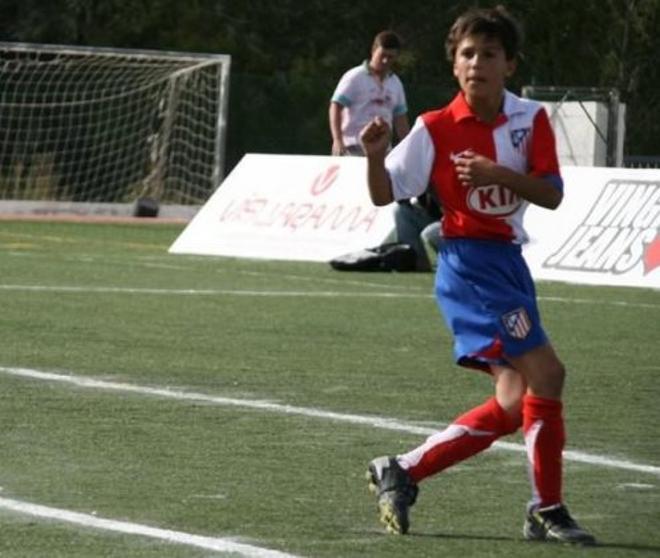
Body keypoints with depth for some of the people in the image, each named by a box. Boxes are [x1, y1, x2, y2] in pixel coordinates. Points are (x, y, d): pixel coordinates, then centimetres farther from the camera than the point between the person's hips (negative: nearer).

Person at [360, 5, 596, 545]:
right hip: (469, 263, -6)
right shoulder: (435, 129, -6)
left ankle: (401, 472, 14)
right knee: (545, 373, -17)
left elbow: (552, 194, -5)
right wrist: (374, 155, -22)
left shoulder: (531, 119, 3)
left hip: (509, 263, 6)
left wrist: (501, 174, -20)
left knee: (514, 406, 4)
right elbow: (384, 194, -3)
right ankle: (548, 510, -7)